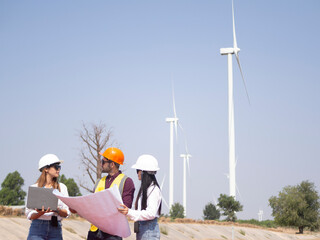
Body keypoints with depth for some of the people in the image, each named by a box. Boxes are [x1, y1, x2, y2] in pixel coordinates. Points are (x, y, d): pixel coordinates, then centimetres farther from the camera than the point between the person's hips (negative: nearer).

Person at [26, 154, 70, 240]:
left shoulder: (62, 187, 11)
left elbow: (66, 213, 6)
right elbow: (30, 215, 3)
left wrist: (57, 210, -15)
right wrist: (41, 213, -17)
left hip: (56, 228, 2)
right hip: (38, 227, -2)